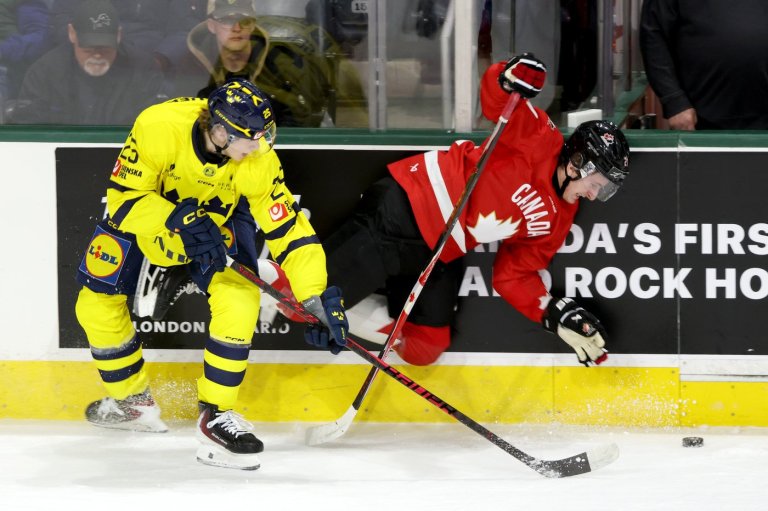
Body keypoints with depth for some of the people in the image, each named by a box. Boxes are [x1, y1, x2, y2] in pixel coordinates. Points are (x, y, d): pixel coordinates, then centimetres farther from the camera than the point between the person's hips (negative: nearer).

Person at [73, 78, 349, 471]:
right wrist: (177, 224, -44)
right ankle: (131, 400, 22)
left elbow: (288, 229, -24)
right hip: (144, 213, 0)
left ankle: (215, 415, -14)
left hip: (219, 216, 0)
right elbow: (124, 195, -29)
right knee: (96, 302, -3)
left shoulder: (258, 161, -31)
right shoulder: (158, 126, -37)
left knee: (239, 299, -24)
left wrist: (319, 298, -28)